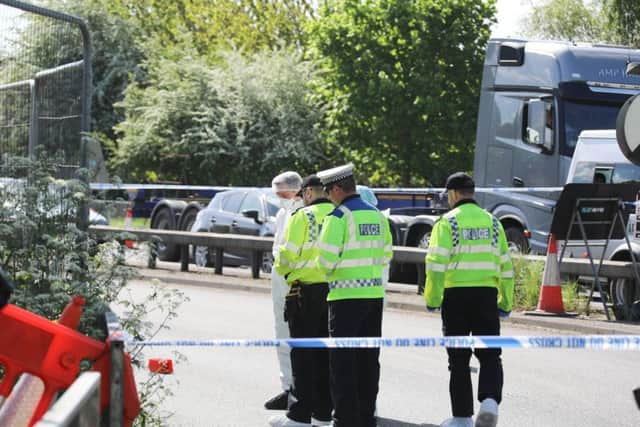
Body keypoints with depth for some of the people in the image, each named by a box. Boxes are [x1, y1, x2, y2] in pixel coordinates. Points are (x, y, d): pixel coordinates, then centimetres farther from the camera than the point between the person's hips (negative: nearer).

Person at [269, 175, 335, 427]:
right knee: (326, 354, 12)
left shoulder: (303, 217, -11)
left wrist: (281, 269, 9)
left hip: (306, 292, -5)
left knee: (303, 354, 0)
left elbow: (287, 255, -12)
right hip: (334, 291, 5)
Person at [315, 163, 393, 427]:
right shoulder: (377, 215, 10)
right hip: (374, 293, 7)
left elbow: (327, 258, -15)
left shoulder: (339, 217, -12)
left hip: (347, 295, -7)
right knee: (368, 359, 12)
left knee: (342, 360, -1)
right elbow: (385, 255, 15)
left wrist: (329, 270, 6)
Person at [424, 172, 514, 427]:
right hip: (486, 294, 3)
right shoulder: (492, 222, 11)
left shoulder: (447, 222, -4)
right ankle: (490, 401, -17)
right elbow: (505, 264, 12)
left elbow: (436, 263, -12)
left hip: (456, 294, -3)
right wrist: (506, 301, 17)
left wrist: (432, 298, -7)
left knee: (459, 358, 6)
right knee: (490, 355, 8)